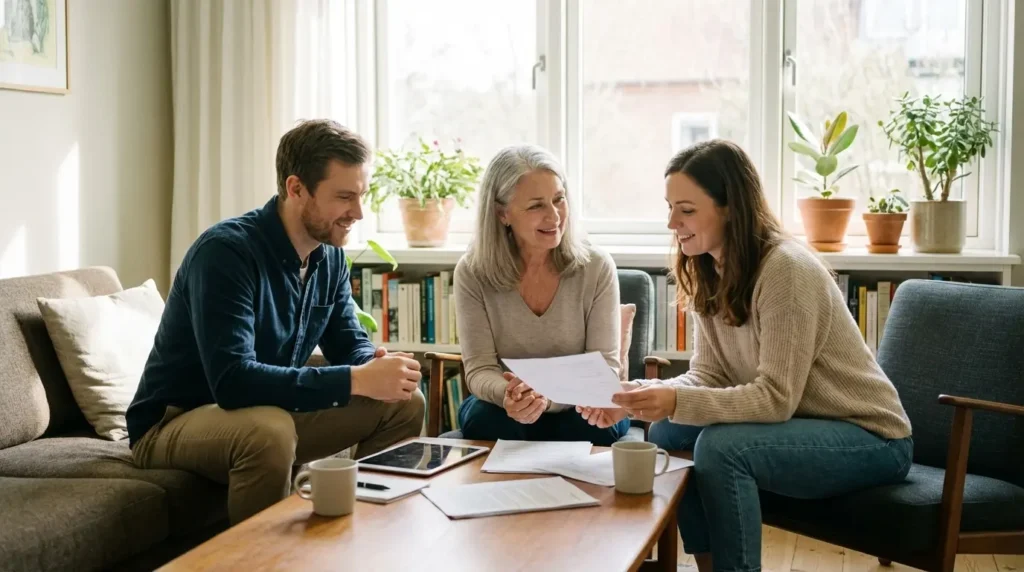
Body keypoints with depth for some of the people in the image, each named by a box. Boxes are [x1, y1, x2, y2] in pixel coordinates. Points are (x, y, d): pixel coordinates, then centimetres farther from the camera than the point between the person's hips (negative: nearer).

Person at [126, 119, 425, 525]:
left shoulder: (330, 255, -2)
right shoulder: (226, 251, -26)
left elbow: (349, 342, 6)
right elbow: (232, 380, -35)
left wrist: (374, 365, -19)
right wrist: (355, 381, -37)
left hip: (270, 414, 7)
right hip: (174, 423, -7)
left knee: (405, 402, -4)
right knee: (269, 431, -38)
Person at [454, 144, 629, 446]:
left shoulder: (597, 267, -10)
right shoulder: (472, 272, -9)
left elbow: (605, 367, -13)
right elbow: (480, 369, -12)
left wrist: (547, 397, -34)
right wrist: (507, 395, -37)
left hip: (577, 408, 0)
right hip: (502, 410, 0)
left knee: (597, 426, -32)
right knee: (483, 419, -32)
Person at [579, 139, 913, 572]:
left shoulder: (786, 269, -25)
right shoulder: (711, 272, 0)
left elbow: (776, 398, -28)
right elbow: (708, 376, -3)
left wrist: (676, 402, -38)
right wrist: (636, 395, -20)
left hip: (867, 437, -8)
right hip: (801, 426, 8)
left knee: (720, 448, -29)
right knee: (667, 433, -8)